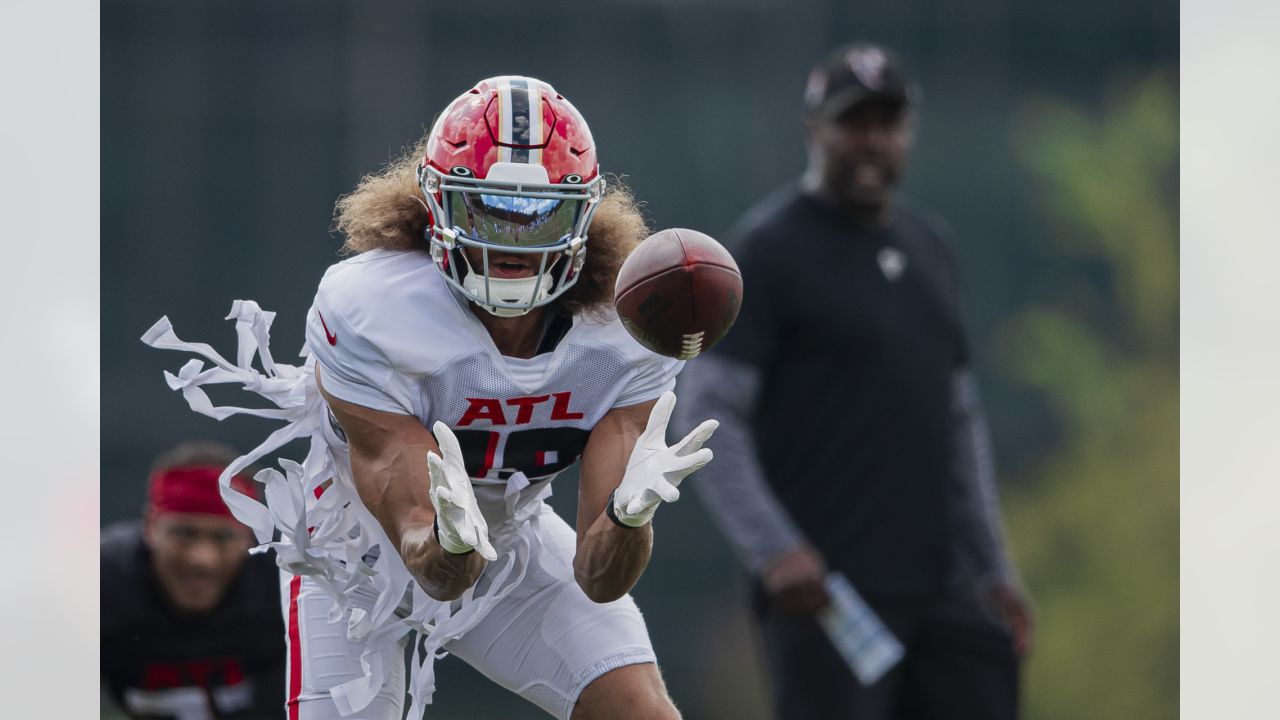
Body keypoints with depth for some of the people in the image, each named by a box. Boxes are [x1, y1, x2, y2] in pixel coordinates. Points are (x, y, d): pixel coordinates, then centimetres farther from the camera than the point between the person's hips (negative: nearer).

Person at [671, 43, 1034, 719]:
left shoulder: (927, 243, 16)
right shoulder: (766, 250, -6)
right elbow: (708, 416, -12)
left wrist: (993, 569, 19)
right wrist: (771, 550, -24)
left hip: (937, 588, 7)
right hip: (822, 590, -7)